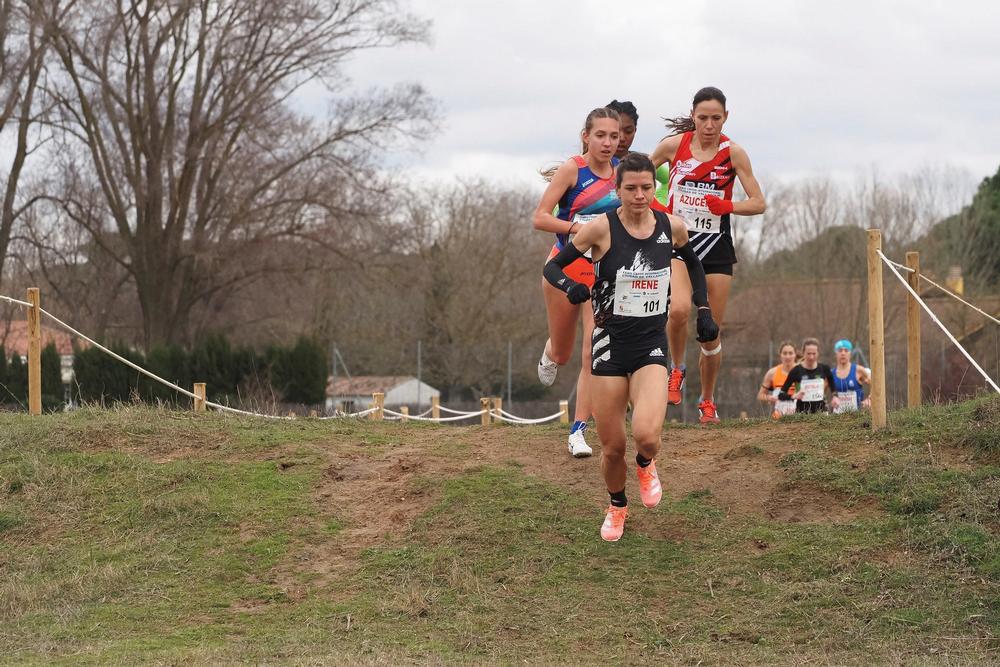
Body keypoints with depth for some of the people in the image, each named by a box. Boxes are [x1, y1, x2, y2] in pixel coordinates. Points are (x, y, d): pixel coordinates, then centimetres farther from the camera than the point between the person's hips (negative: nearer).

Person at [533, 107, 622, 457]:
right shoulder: (572, 169, -12)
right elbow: (540, 218, -16)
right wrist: (578, 227, -28)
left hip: (604, 271, 2)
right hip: (566, 267, -2)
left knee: (594, 353, -12)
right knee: (561, 353, 13)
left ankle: (578, 431, -8)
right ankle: (550, 356, 52)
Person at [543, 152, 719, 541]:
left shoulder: (672, 227, -1)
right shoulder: (601, 229, -10)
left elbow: (693, 264, 21)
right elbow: (552, 266, -4)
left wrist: (704, 312, 14)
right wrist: (569, 286, -25)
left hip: (651, 347, 1)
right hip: (610, 345, -1)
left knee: (646, 434, -23)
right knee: (612, 446, 4)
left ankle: (646, 465, 15)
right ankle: (617, 506, 35)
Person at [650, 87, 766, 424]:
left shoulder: (733, 153, -5)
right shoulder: (673, 145, -3)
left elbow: (759, 203, -3)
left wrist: (727, 206, -22)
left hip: (717, 247, 1)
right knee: (679, 309, -29)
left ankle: (707, 401, 26)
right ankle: (677, 368, -1)